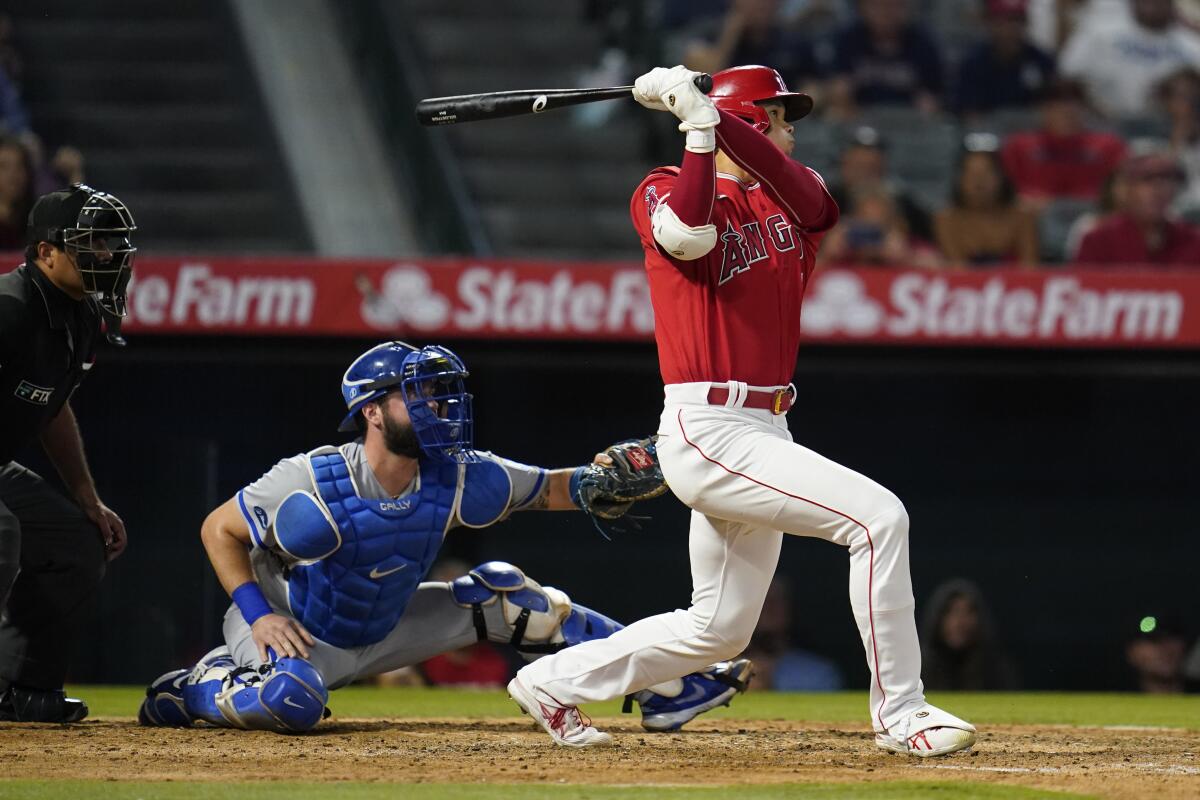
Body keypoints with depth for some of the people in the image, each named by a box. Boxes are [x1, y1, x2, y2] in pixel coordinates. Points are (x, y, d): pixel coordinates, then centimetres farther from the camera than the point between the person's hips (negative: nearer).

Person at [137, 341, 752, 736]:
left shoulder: (454, 478, -13)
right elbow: (218, 528, -16)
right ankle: (198, 690, -6)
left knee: (504, 594, -1)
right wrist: (258, 614, -27)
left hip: (379, 632, 6)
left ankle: (663, 687, 4)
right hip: (292, 627, -6)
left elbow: (548, 489, -5)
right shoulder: (312, 483, -27)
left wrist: (597, 482, -28)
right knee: (293, 701, -40)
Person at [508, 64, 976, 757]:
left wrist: (706, 110, -19)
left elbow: (795, 185, -11)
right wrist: (697, 125, -22)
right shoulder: (662, 191, -1)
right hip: (707, 432, -8)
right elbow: (689, 233, -24)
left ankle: (555, 683, 29)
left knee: (720, 629, 15)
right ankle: (901, 714, -15)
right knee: (878, 517, -20)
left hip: (762, 435, 8)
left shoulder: (794, 196, 15)